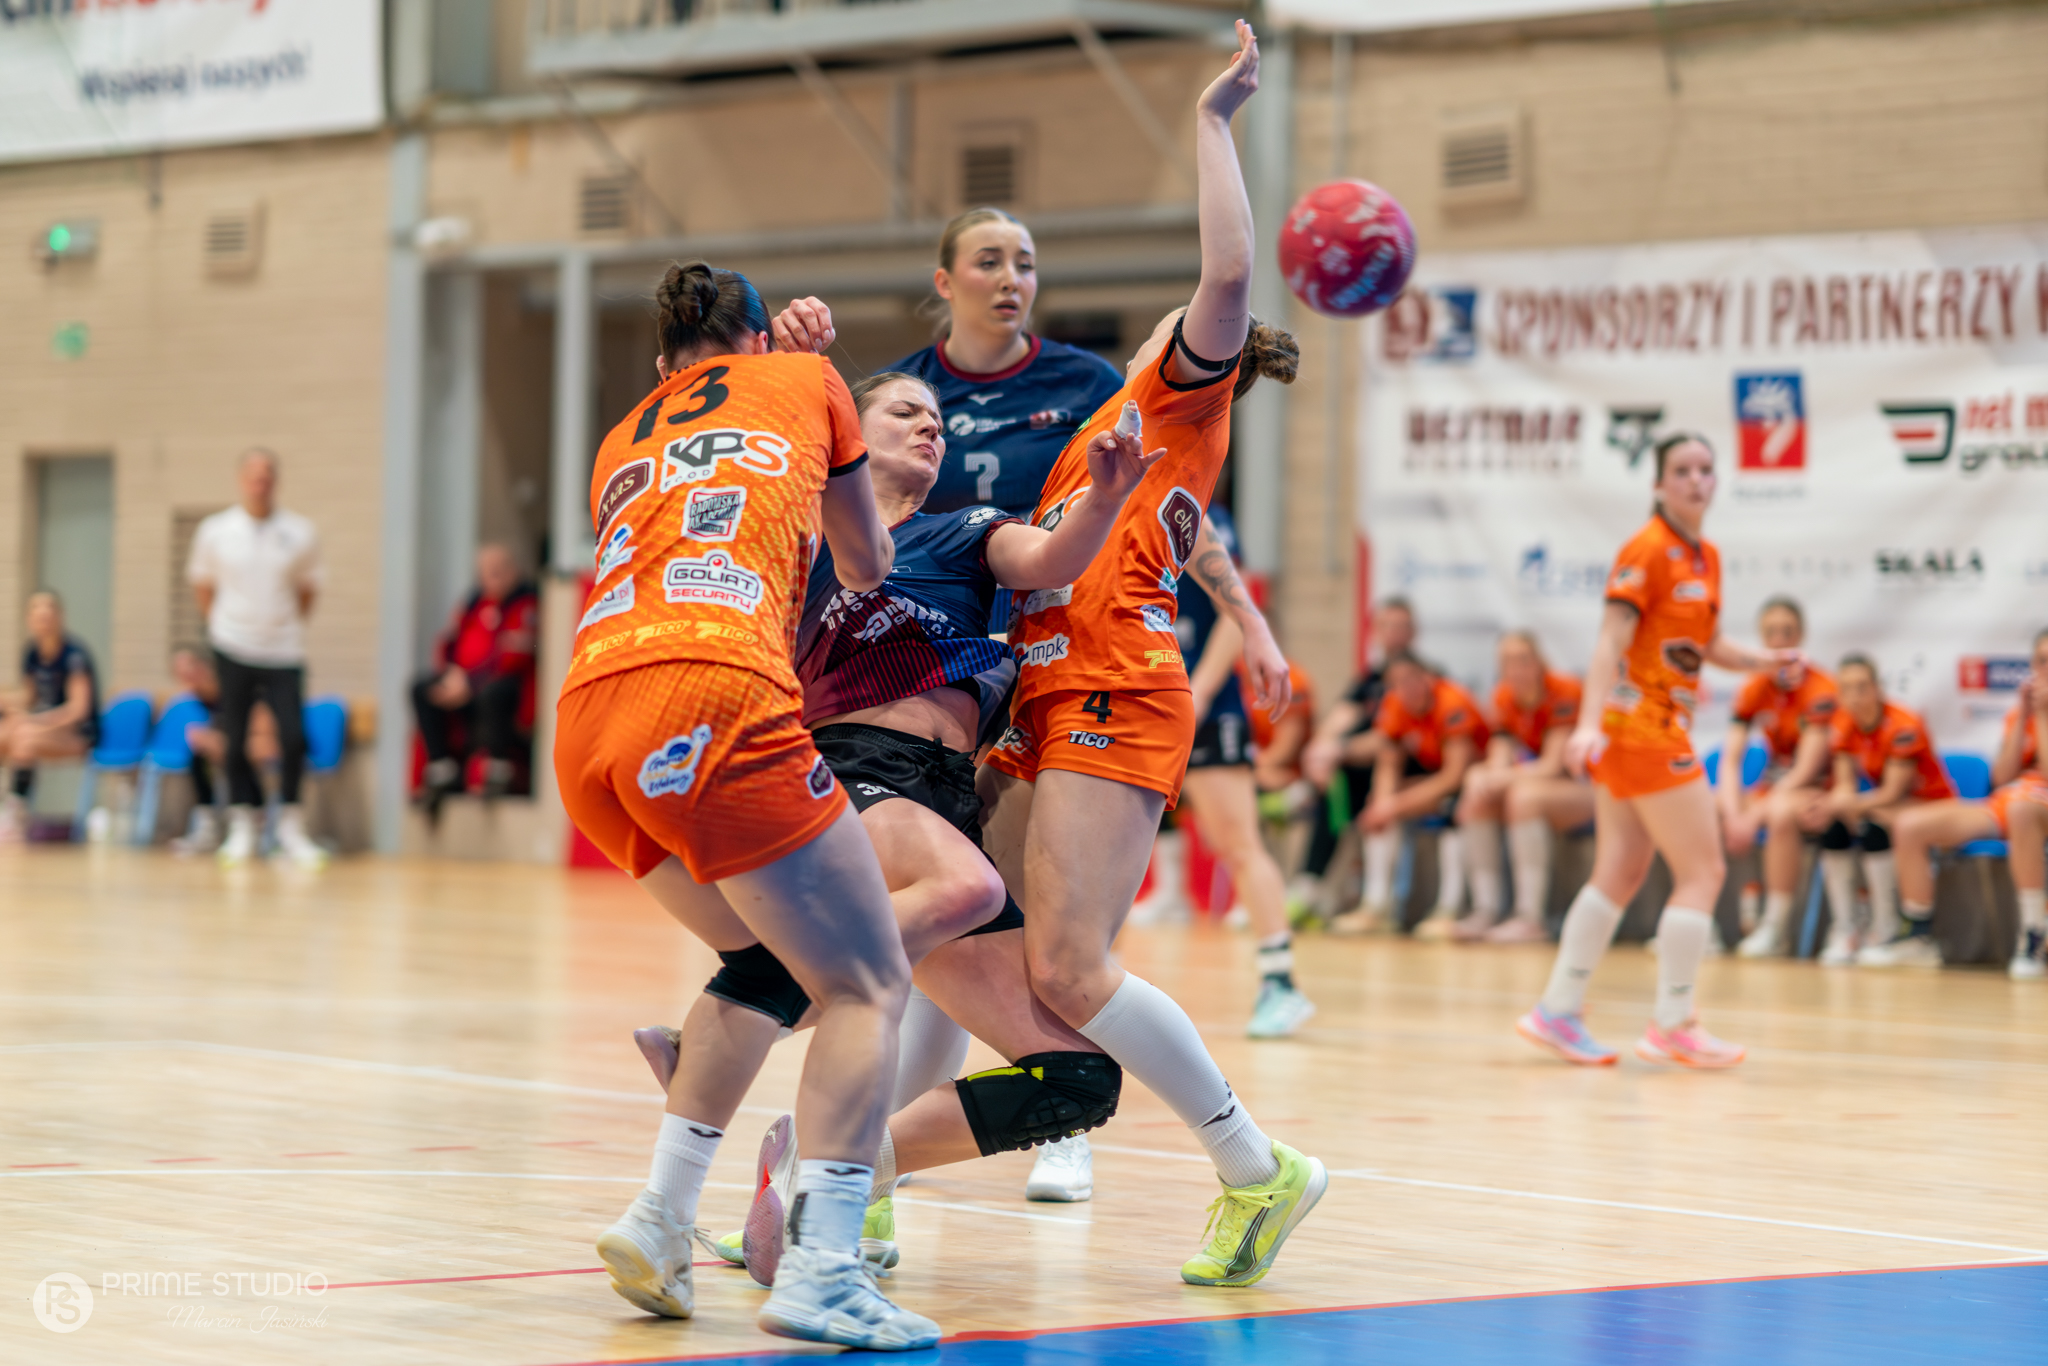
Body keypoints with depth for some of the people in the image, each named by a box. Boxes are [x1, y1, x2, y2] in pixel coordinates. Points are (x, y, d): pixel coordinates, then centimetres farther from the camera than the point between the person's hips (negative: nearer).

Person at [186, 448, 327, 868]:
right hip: (234, 648, 0)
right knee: (235, 740, -1)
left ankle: (290, 826, 4)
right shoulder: (215, 531, 2)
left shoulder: (301, 533, 3)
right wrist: (219, 625, 8)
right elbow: (201, 584, 14)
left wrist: (290, 625, 7)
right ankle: (244, 823, 12)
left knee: (293, 738, -10)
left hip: (284, 651, 0)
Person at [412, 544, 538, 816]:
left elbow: (510, 659, -21)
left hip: (510, 683, -8)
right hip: (463, 679, 8)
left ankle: (499, 772, -22)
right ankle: (443, 771, -9)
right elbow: (448, 643, 15)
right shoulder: (477, 600, 12)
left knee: (491, 694, -39)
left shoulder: (525, 604, -12)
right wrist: (452, 672, -6)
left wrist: (470, 683, -23)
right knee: (422, 690, -10)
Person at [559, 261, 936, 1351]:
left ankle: (659, 1222, 19)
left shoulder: (618, 447, 32)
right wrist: (866, 573, 60)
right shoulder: (803, 380, 23)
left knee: (766, 962, 27)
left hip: (588, 727, 6)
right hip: (714, 700, -6)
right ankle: (820, 1270, -18)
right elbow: (867, 564, 37)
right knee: (867, 985, 0)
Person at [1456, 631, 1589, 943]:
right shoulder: (1504, 698, 0)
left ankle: (1530, 919, -37)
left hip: (1583, 789, -6)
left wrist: (1502, 778, -34)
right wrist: (1487, 779, -28)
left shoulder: (1564, 692, -19)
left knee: (1524, 794, -35)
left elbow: (1552, 765, -24)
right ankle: (1485, 911, -21)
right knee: (1477, 791, -19)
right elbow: (1499, 762, -6)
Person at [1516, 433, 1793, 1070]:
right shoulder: (1647, 551, -13)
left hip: (1660, 727, 8)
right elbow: (1610, 642, -20)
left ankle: (1558, 1011, 14)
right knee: (1703, 872, -6)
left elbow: (1709, 644, 22)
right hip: (1641, 725, -8)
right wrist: (1591, 723, -31)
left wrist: (1761, 660, 3)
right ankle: (1672, 1026, 0)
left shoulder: (1706, 557, 12)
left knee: (1620, 875, 10)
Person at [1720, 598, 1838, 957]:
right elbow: (1730, 759, -4)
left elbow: (1807, 768, -20)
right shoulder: (1755, 689, 1)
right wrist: (1734, 815, -22)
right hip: (1772, 786, 6)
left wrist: (1755, 815, -25)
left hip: (1815, 790, -6)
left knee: (1782, 813, -39)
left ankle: (1776, 926, -26)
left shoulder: (1819, 690, -15)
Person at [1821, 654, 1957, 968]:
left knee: (1876, 830, -33)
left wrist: (1856, 805, -38)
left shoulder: (1903, 726, -22)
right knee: (1834, 828, -19)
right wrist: (1841, 804, -29)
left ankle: (1885, 933, -26)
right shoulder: (1846, 724, -2)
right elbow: (1845, 783, -7)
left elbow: (1893, 792, -25)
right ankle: (1843, 933, -15)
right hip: (1887, 806, 6)